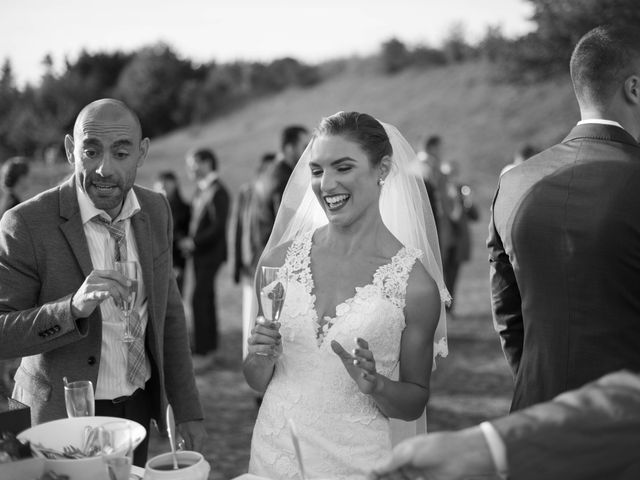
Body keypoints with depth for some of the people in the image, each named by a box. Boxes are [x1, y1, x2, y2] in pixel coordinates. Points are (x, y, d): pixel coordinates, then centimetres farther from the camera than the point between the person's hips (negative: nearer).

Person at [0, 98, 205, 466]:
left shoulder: (156, 211, -3)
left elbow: (169, 312, 4)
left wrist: (189, 411, 3)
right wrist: (73, 307, -35)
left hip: (139, 407, 4)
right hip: (65, 415, -4)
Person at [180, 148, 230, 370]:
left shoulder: (218, 192, -15)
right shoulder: (201, 190, 11)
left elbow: (218, 226, -20)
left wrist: (194, 242, -19)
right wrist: (190, 241, 7)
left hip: (211, 253, -9)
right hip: (200, 252, 9)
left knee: (199, 299, -10)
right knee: (206, 299, 14)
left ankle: (202, 352, -4)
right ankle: (210, 347, 23)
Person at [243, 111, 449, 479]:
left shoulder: (415, 283, -13)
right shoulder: (279, 260, -6)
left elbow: (415, 404, -1)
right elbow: (258, 382, 4)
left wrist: (376, 385, -19)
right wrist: (261, 358, -15)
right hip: (275, 451, 2)